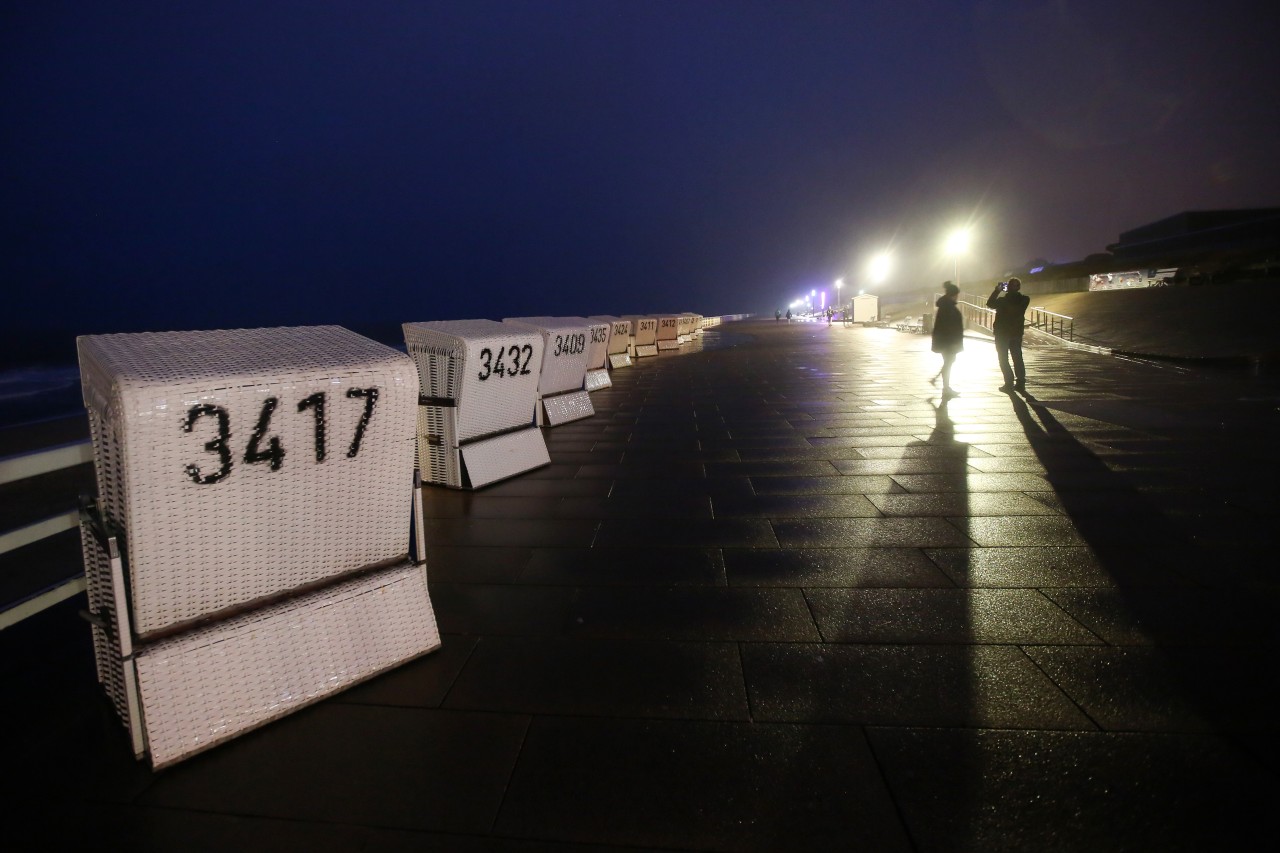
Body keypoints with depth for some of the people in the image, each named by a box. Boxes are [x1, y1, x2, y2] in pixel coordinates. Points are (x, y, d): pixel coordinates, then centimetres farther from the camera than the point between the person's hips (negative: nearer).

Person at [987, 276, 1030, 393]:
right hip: (1017, 333, 5)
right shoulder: (1024, 299, -2)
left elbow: (990, 303, 0)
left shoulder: (1003, 299, -16)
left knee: (1003, 359, 3)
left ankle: (1009, 383, -1)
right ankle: (1020, 383, 10)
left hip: (1002, 333, -5)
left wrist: (997, 290, 3)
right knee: (1017, 358, 11)